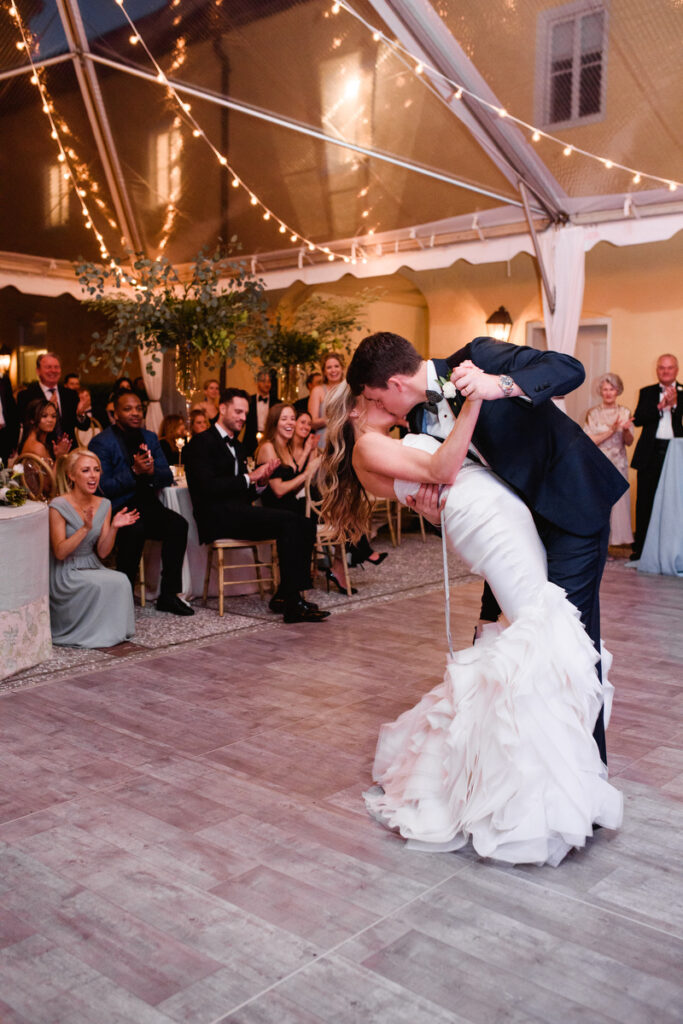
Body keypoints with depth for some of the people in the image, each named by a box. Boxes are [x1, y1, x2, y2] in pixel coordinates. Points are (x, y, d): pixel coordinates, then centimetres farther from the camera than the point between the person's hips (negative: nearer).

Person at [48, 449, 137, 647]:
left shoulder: (104, 505, 4)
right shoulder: (59, 506, -13)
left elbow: (102, 552, 2)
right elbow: (60, 553, -18)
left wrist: (114, 527, -16)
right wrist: (85, 528, -29)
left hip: (93, 569, 5)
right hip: (64, 575, -5)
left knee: (121, 581, -25)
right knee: (108, 584, -29)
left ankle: (113, 631, -7)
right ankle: (93, 634, -9)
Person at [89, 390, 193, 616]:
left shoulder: (150, 438, 14)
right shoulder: (101, 442, -4)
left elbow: (167, 477, 9)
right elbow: (103, 487, -13)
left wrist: (152, 471, -14)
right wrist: (134, 472, -23)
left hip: (146, 505, 5)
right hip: (116, 510, -5)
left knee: (178, 524, -22)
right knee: (135, 529, -36)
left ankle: (169, 594, -13)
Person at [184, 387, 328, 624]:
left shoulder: (236, 445, 25)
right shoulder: (201, 442, -1)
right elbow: (207, 487, -15)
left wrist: (261, 482, 1)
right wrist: (249, 478, -12)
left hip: (239, 513, 8)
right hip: (218, 517, -8)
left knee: (304, 525, -12)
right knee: (287, 521, -27)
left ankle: (287, 595, -12)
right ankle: (291, 603, -25)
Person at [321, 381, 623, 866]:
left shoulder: (396, 445, 31)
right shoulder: (366, 448, 2)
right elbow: (442, 469, -9)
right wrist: (473, 399, -12)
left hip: (511, 515, 9)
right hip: (486, 518, -9)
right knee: (543, 631, -15)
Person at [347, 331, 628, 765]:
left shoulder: (480, 354, -19)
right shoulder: (422, 416, 2)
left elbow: (570, 369, -25)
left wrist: (502, 385, -41)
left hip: (572, 500, -8)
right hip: (520, 513, 8)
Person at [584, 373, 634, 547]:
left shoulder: (625, 412, 7)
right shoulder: (593, 413, -1)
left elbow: (629, 442, 7)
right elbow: (590, 441, -8)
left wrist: (626, 430, -14)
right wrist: (611, 431, -16)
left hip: (618, 464, 3)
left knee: (618, 502, 1)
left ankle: (614, 538, 8)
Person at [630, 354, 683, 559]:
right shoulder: (647, 392, 12)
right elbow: (638, 419, -1)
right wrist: (660, 406, -12)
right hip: (650, 453, 1)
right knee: (645, 502, 2)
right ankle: (640, 547, 9)